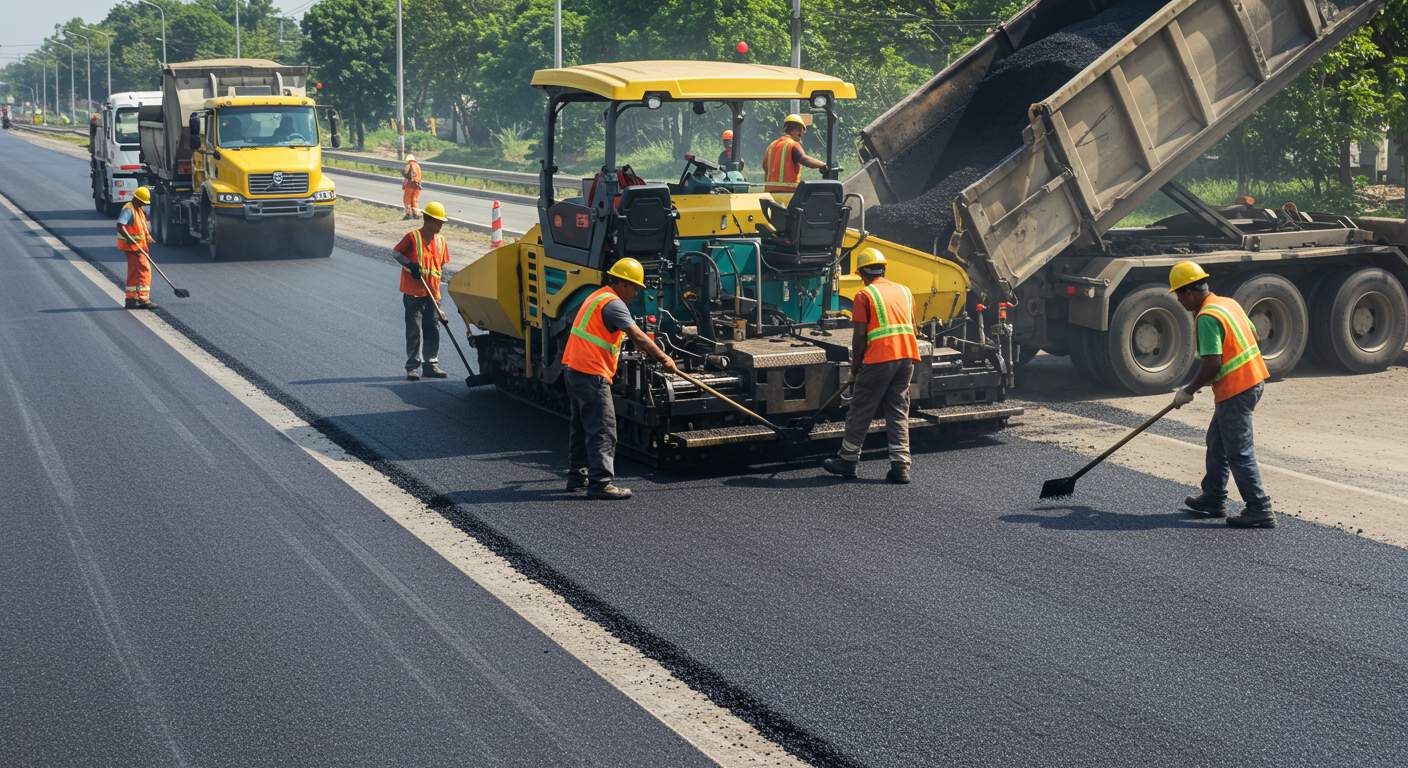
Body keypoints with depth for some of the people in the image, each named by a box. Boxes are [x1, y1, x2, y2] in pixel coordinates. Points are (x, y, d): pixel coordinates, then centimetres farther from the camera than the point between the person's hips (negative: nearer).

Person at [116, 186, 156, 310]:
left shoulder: (139, 210, 17)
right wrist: (130, 239, -31)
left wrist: (148, 237, 12)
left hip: (138, 246, 10)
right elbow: (120, 226, -24)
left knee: (134, 272, 13)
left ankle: (130, 299, 19)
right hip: (132, 246, -10)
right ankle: (143, 299, -15)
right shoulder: (128, 209, -13)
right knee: (144, 269, -13)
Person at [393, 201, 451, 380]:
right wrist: (410, 264, -22)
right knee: (414, 331, -2)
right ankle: (413, 366, 3)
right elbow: (397, 253, -5)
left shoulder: (440, 240, 8)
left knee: (433, 330, 8)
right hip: (413, 293, -5)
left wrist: (437, 288, 11)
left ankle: (431, 364, 17)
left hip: (432, 294, 5)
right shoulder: (413, 237, -8)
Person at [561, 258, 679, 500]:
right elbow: (638, 337, -19)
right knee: (602, 430, -10)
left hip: (573, 368, 11)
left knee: (581, 426, 19)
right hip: (591, 374, -11)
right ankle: (601, 482, -12)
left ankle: (577, 476, 26)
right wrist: (663, 358, -12)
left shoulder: (597, 296, 19)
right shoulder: (613, 303, -14)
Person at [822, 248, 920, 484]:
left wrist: (855, 366, 3)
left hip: (879, 359, -6)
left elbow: (859, 336, -7)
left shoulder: (865, 295, -4)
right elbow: (912, 328, 17)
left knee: (861, 411, 6)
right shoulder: (904, 291, 14)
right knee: (898, 413, 10)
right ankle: (901, 466, 5)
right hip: (907, 358, 6)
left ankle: (848, 461, 15)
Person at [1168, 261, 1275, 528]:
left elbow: (1211, 365, -23)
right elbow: (1253, 335, 20)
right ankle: (1213, 499, 29)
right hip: (1254, 378, 10)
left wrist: (1188, 391, -10)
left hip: (1235, 390, -10)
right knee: (1217, 441, 21)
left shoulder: (1207, 317, -19)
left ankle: (1260, 511, -2)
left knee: (1239, 453, -4)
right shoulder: (1229, 303, 10)